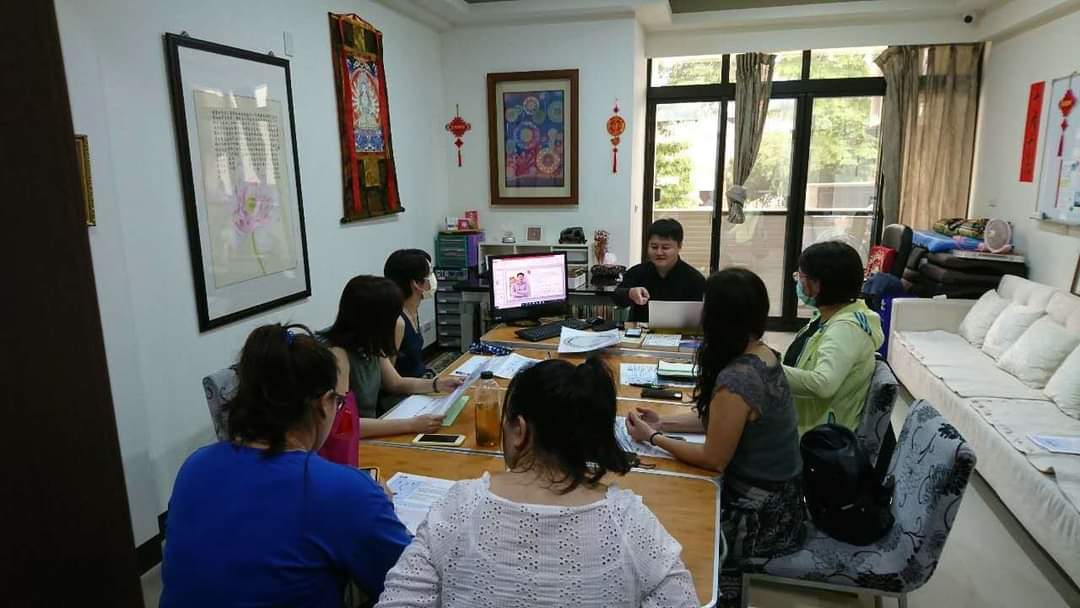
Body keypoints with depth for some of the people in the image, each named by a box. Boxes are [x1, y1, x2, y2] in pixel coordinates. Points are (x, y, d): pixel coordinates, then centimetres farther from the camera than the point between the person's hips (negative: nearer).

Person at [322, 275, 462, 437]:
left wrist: (437, 384, -1)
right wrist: (411, 425, -32)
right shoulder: (337, 355, -24)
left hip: (371, 433, 7)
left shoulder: (370, 345, -1)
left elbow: (396, 384, 15)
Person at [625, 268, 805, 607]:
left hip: (761, 517, -8)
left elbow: (714, 459, -20)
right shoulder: (765, 356, -3)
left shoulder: (736, 379, -30)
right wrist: (664, 423, 4)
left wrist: (653, 438, -9)